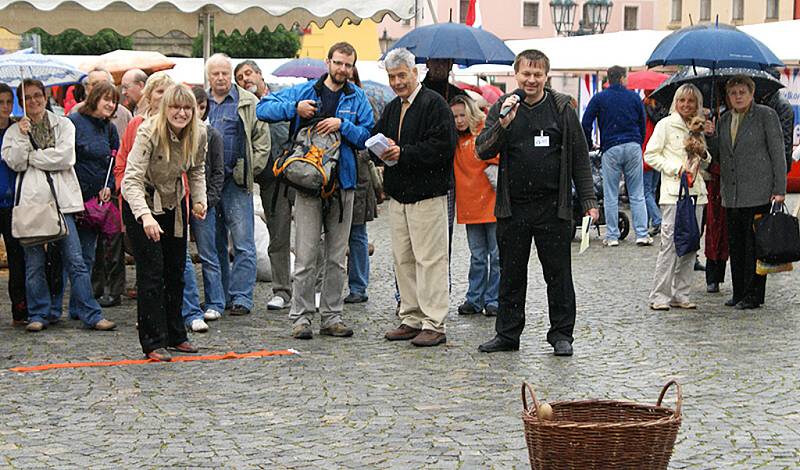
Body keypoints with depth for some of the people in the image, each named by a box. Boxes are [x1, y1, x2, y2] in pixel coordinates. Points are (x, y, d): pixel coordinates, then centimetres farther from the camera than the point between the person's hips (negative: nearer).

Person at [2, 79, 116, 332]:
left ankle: (91, 315, -1)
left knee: (75, 260, -3)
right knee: (34, 262, 2)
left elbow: (65, 157, -4)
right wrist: (22, 136, -8)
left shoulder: (63, 124, 11)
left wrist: (32, 157, -1)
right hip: (31, 201, 1)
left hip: (62, 199, -1)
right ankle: (39, 314, 13)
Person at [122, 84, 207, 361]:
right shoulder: (149, 133, -29)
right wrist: (145, 216, -49)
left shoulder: (199, 134, -12)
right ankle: (153, 343, -6)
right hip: (142, 203, -6)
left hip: (174, 203, 6)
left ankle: (175, 335, 23)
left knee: (176, 270, 11)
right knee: (152, 272, -10)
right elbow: (132, 179, -36)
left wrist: (199, 200, -6)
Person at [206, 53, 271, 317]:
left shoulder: (249, 103, 3)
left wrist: (250, 171, -7)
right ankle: (219, 297, 18)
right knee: (214, 243, 10)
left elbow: (262, 141, 1)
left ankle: (241, 297, -2)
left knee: (243, 244, -6)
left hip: (236, 183, -4)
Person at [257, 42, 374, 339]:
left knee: (336, 258, 8)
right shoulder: (304, 91, 5)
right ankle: (301, 317, 1)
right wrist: (295, 108, -11)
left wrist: (342, 124, -12)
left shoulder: (357, 98, 9)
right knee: (306, 256, -5)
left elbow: (367, 136, 2)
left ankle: (331, 317, 16)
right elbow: (264, 109, 2)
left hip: (342, 183, 2)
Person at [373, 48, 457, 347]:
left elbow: (443, 146, -17)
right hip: (398, 194, 8)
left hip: (428, 194, -8)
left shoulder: (434, 104, -8)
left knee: (430, 259, -7)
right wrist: (383, 150, -3)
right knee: (402, 258, 11)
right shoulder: (391, 109, 17)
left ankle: (434, 324, -4)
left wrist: (403, 153, -18)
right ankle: (411, 319, 19)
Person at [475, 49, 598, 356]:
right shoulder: (502, 108, 6)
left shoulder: (562, 109, 3)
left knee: (558, 273, 4)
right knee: (511, 275, 9)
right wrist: (503, 124, -18)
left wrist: (588, 200, 1)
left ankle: (561, 334, 13)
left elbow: (580, 158, 5)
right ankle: (507, 334, 18)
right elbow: (483, 152, -3)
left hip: (553, 207, -1)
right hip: (512, 207, 2)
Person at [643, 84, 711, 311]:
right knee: (670, 243, -11)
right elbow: (650, 155, -3)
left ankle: (680, 294, 11)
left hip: (696, 190, 6)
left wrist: (703, 155, 2)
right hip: (674, 191, -6)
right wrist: (676, 168, -12)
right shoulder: (666, 124, -1)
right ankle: (659, 295, -6)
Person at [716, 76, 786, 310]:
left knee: (755, 245, -3)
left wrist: (779, 189, -10)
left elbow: (778, 153, -4)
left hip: (758, 193, -6)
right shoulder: (723, 120, 14)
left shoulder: (766, 115, -2)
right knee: (735, 246, 8)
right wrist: (722, 189, 14)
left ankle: (754, 295, 2)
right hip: (731, 195, 6)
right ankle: (739, 293, 16)